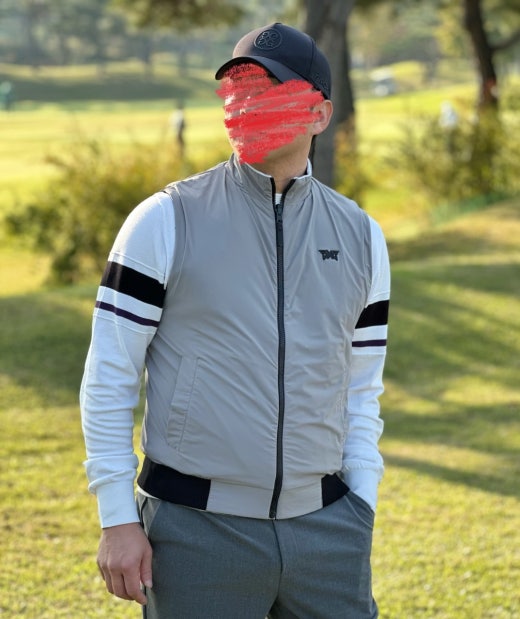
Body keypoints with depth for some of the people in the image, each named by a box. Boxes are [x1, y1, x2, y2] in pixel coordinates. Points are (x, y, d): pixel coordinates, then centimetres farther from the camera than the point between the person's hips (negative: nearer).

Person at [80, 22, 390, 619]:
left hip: (325, 525, 3)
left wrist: (361, 513, 7)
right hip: (197, 528, -3)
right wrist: (117, 520, -6)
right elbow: (108, 379, -2)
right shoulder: (166, 221, -2)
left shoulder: (360, 236, 9)